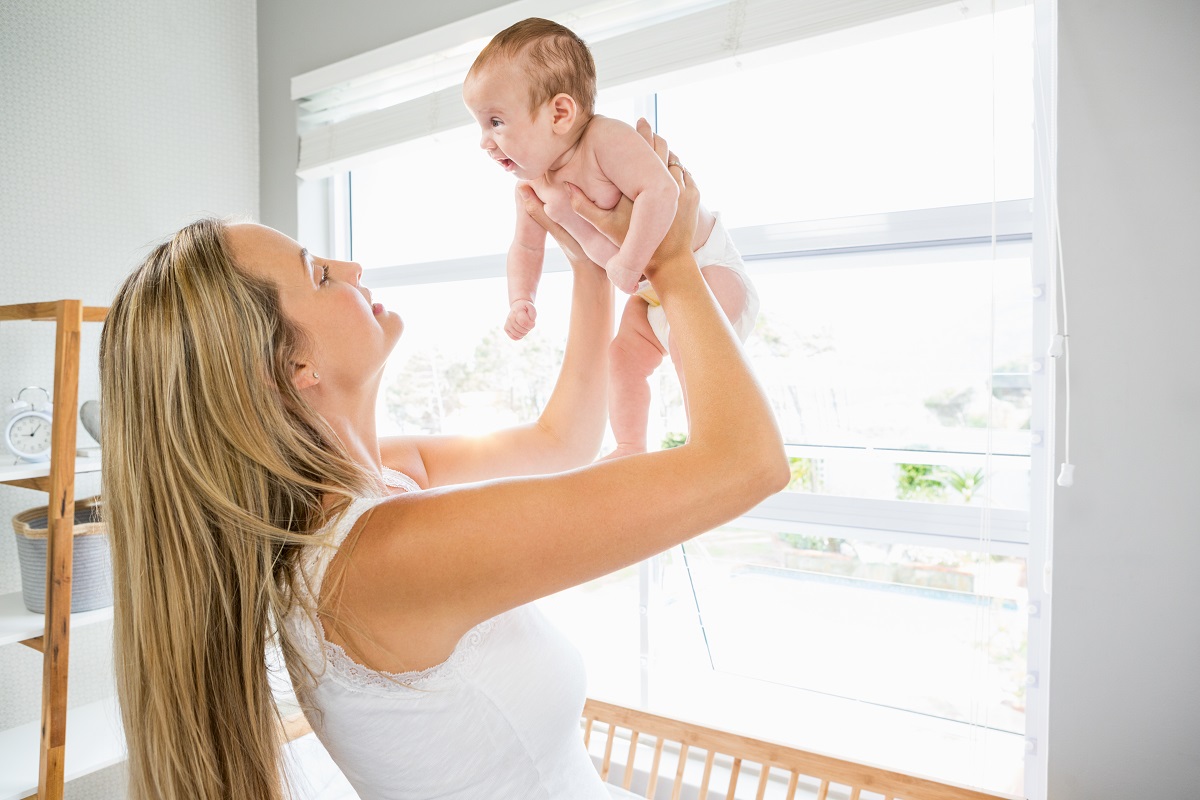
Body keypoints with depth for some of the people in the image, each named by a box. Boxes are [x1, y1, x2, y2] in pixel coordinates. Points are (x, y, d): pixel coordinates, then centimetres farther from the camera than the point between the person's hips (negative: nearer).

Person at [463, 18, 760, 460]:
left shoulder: (606, 138, -27)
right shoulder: (531, 188, -3)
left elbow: (660, 190, -40)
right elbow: (526, 246, 11)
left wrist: (628, 263, -37)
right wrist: (521, 300, -3)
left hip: (705, 264, -8)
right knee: (622, 357, 11)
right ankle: (631, 449, 26)